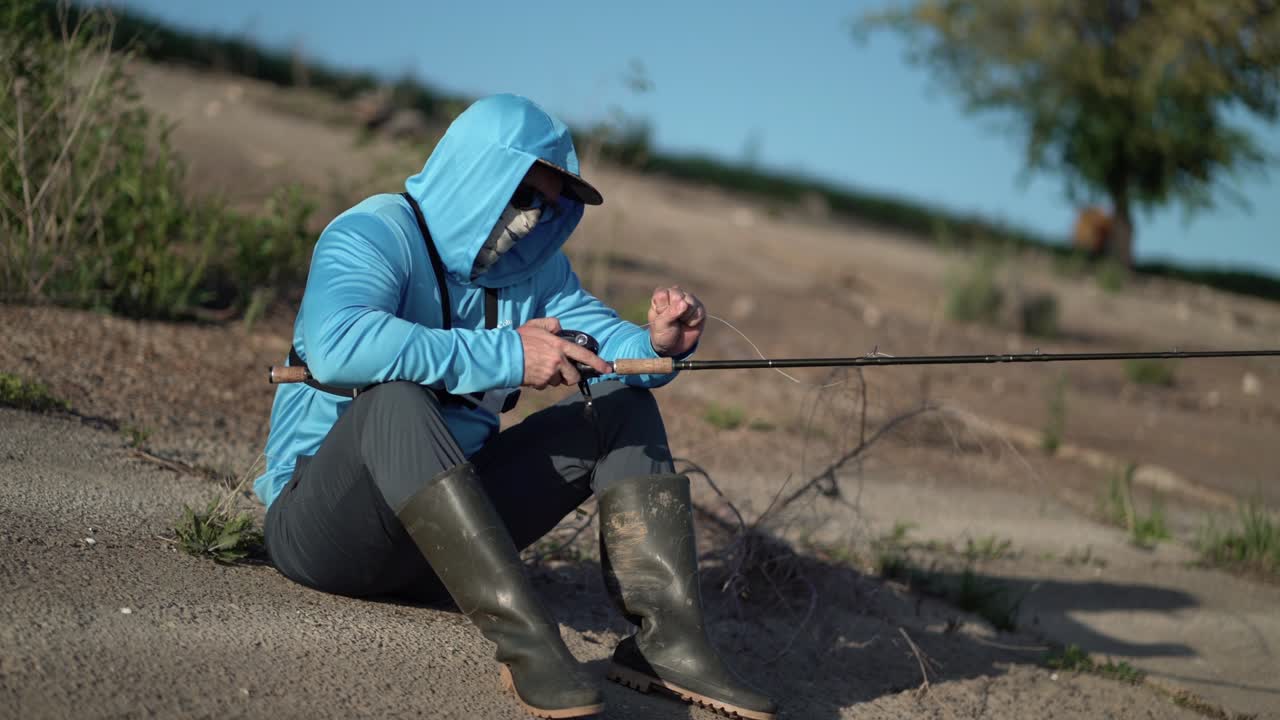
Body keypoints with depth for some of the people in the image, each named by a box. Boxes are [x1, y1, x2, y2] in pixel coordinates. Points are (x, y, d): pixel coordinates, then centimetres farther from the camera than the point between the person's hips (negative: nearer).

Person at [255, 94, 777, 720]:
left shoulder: (533, 265, 10)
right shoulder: (374, 235, -15)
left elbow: (608, 348, 8)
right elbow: (336, 345, -35)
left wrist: (658, 346, -17)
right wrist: (507, 355, -34)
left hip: (446, 526, 7)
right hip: (320, 522, -7)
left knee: (625, 407, 0)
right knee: (393, 400, -37)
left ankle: (667, 640, -16)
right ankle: (524, 639, -39)